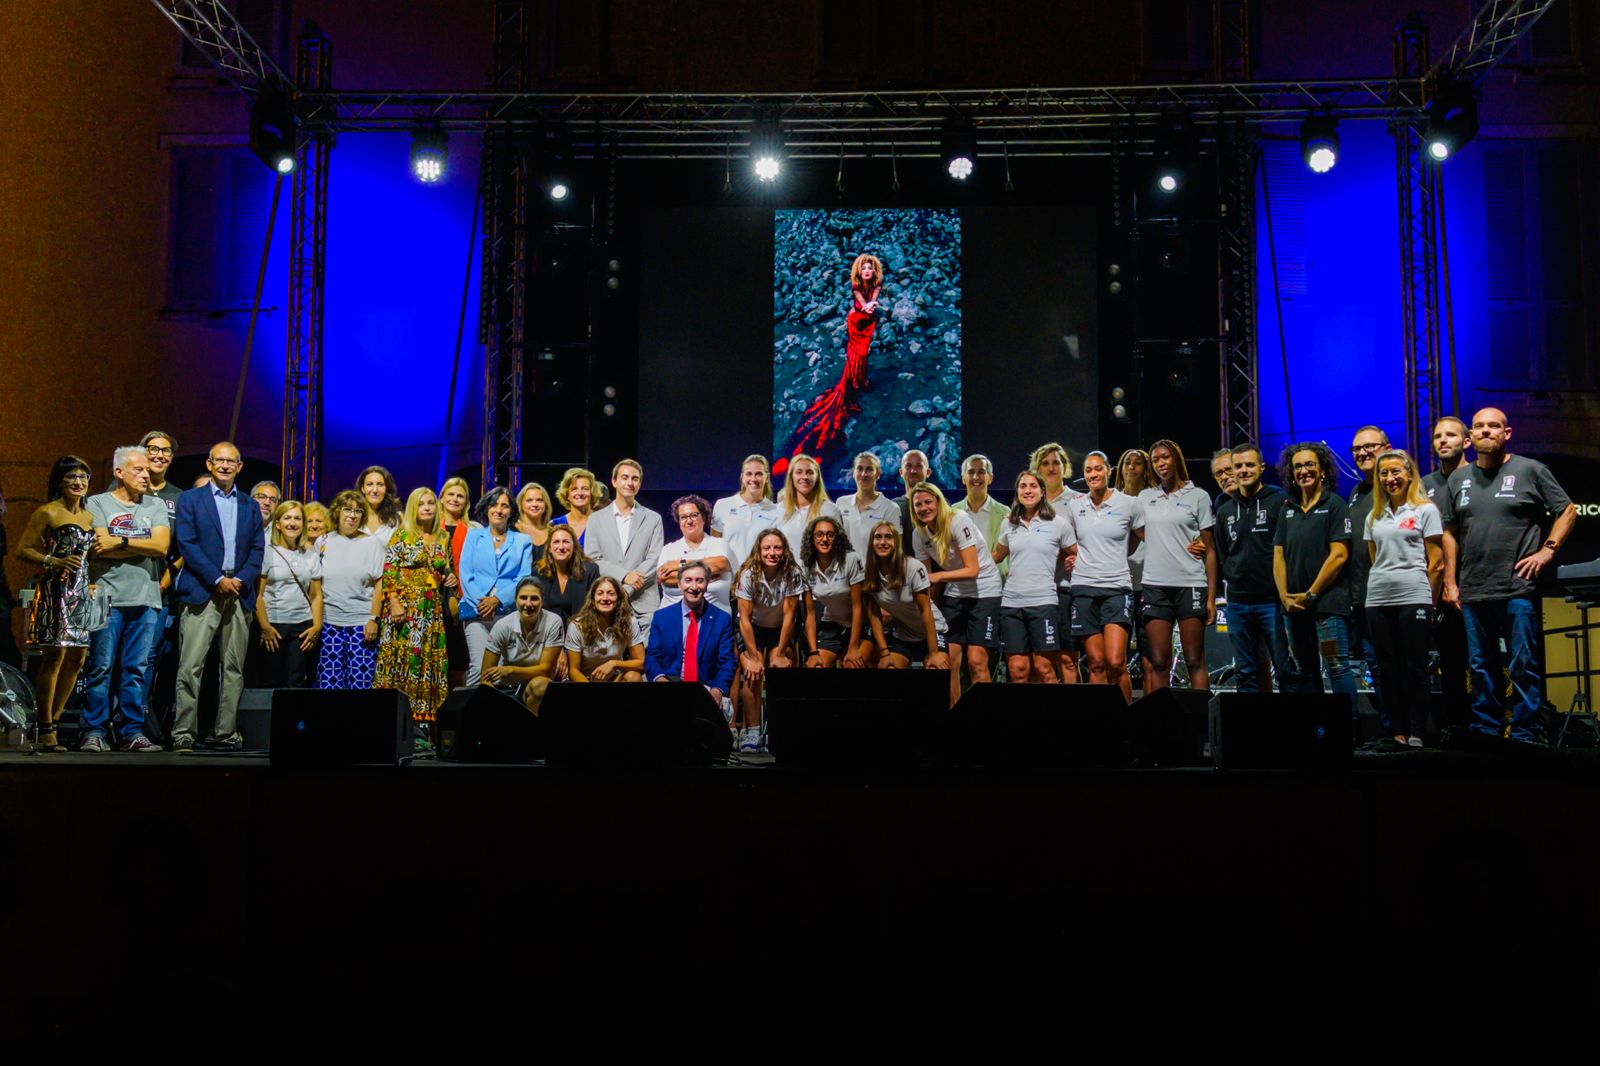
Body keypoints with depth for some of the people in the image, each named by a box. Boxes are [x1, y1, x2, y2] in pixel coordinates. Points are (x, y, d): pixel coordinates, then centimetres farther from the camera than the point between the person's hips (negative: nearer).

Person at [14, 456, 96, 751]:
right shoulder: (47, 513, -2)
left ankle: (53, 721, 17)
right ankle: (46, 730, -4)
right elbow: (23, 549, -6)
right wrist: (54, 562, -18)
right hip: (55, 591, -7)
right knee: (54, 657, -10)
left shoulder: (89, 517, 18)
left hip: (81, 592, 7)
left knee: (77, 659, 6)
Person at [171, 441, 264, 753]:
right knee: (191, 666, -9)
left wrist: (241, 580, -6)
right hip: (201, 592, -3)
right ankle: (183, 733, -6)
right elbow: (187, 544, -3)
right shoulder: (190, 499, 8)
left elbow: (257, 549, 12)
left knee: (234, 667, 3)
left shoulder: (250, 507, 18)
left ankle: (226, 733, 8)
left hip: (239, 594, 4)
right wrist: (217, 579, -11)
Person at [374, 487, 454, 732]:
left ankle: (423, 720, 5)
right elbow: (388, 572, -6)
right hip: (406, 608, -5)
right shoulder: (402, 535, 0)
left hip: (432, 610, 5)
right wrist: (395, 602, -15)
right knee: (401, 659, -8)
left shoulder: (442, 539, 14)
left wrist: (451, 578, 2)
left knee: (429, 661, 2)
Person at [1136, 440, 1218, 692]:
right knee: (1158, 662, 1)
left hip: (1190, 584, -2)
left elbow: (1209, 549, 3)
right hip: (1154, 585, 3)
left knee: (1195, 661, -2)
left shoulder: (1197, 496, 5)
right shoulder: (1145, 497, 13)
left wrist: (1211, 596, -3)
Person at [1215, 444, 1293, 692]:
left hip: (1272, 600, -5)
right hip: (1237, 604, 5)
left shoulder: (1280, 501, -2)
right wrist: (1233, 580, 11)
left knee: (1285, 669, -2)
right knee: (1245, 673, 10)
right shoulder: (1225, 511, 15)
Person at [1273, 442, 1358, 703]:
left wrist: (1311, 594, -11)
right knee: (1304, 671, 11)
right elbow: (1278, 555, 12)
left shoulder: (1335, 504, -2)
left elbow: (1339, 555, -10)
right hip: (1294, 604, 6)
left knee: (1336, 666, -9)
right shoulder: (1288, 509, 15)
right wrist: (1285, 595, -1)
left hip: (1328, 601, -6)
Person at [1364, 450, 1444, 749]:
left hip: (1414, 598, -5)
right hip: (1377, 599, 5)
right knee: (1388, 668, 6)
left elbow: (1436, 563, 0)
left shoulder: (1425, 510, 1)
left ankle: (1417, 733, 3)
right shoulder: (1373, 517, 15)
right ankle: (1397, 732, 12)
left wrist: (1428, 602, -1)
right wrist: (1380, 585, 11)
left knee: (1415, 668, -3)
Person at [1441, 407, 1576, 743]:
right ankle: (1485, 734, 18)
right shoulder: (1459, 479, 13)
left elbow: (1568, 511, 5)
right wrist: (1450, 582, 10)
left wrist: (1547, 550, -6)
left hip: (1519, 588, -4)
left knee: (1524, 667, -2)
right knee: (1482, 668, 10)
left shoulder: (1530, 470, 1)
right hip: (1472, 592, 4)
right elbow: (1450, 532, 15)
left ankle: (1524, 735, 4)